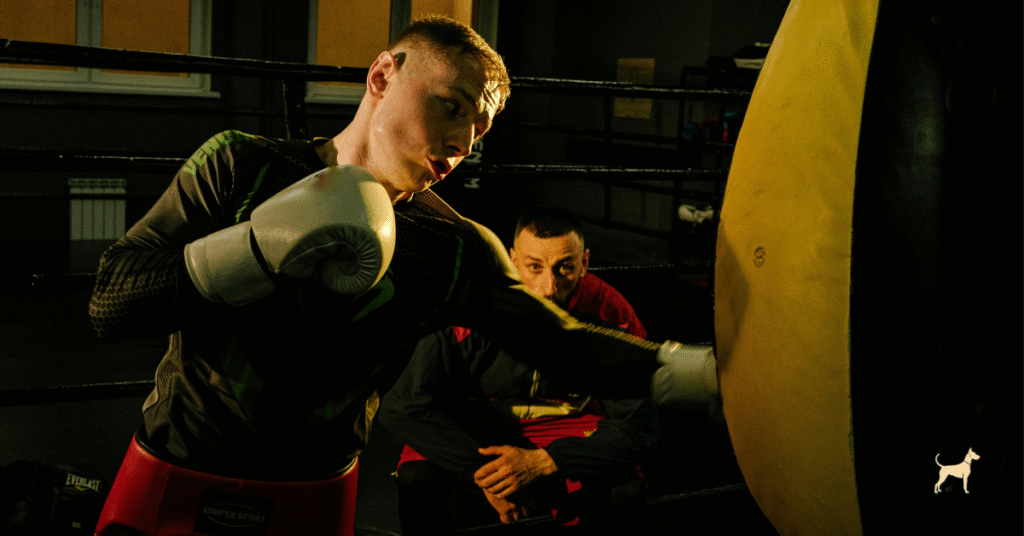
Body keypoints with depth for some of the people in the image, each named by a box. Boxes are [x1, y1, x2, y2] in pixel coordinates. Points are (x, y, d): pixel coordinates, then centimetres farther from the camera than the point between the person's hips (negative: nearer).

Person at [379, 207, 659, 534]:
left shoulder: (610, 315, -23)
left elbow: (639, 427, -20)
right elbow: (401, 406, -26)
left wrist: (539, 463, -31)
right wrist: (482, 471, -32)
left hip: (566, 423, 1)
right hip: (475, 418, -1)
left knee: (627, 491, -26)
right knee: (418, 477, -30)